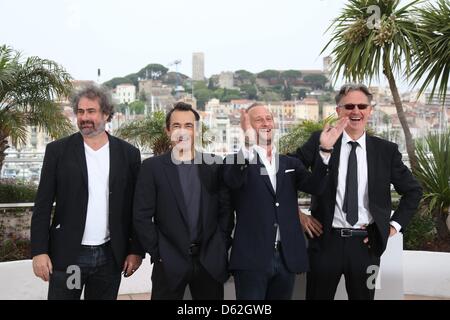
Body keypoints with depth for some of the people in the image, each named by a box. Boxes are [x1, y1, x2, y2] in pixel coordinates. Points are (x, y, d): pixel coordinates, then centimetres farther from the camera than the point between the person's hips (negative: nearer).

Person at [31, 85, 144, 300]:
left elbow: (135, 206, 5)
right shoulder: (58, 150, -1)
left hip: (110, 256, 2)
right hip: (66, 256, -1)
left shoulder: (128, 154, 3)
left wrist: (136, 250, 2)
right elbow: (43, 205, -2)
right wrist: (39, 251, -8)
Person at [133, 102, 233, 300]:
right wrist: (158, 254, -6)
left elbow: (225, 211, 6)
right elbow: (142, 216, -4)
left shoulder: (214, 166, 3)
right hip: (169, 263, -1)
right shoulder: (152, 167, -2)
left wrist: (221, 249, 1)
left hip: (210, 262, 2)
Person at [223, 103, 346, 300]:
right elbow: (233, 181, -21)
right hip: (251, 257, -4)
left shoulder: (290, 163, 14)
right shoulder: (237, 161, 1)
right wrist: (248, 145, -37)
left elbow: (314, 186, -2)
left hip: (286, 257, 4)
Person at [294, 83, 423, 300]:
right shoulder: (320, 141, -1)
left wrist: (395, 225, 5)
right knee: (317, 296, 10)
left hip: (366, 243, 1)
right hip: (326, 241, -1)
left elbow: (413, 190, 13)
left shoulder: (386, 150, 3)